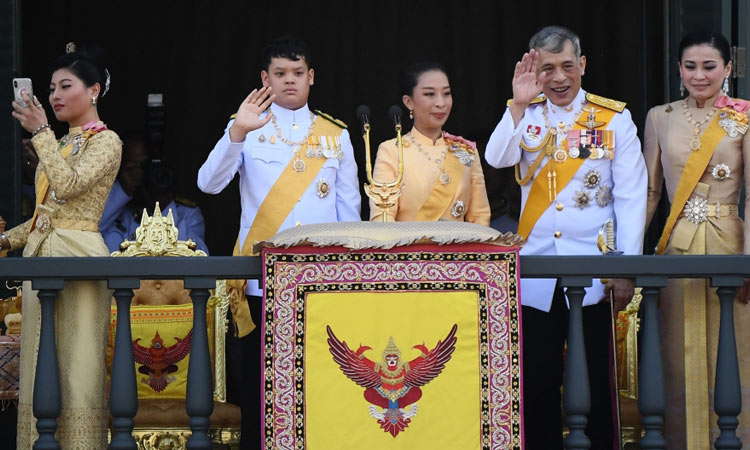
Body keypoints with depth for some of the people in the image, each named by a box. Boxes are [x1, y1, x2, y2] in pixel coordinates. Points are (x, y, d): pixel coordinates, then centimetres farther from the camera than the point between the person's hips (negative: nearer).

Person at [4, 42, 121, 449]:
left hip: (77, 255, -8)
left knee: (77, 362, -9)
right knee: (40, 365, 5)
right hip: (39, 255, 8)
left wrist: (41, 132, -17)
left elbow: (69, 185, -19)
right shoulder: (59, 143, 20)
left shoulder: (106, 141, -3)